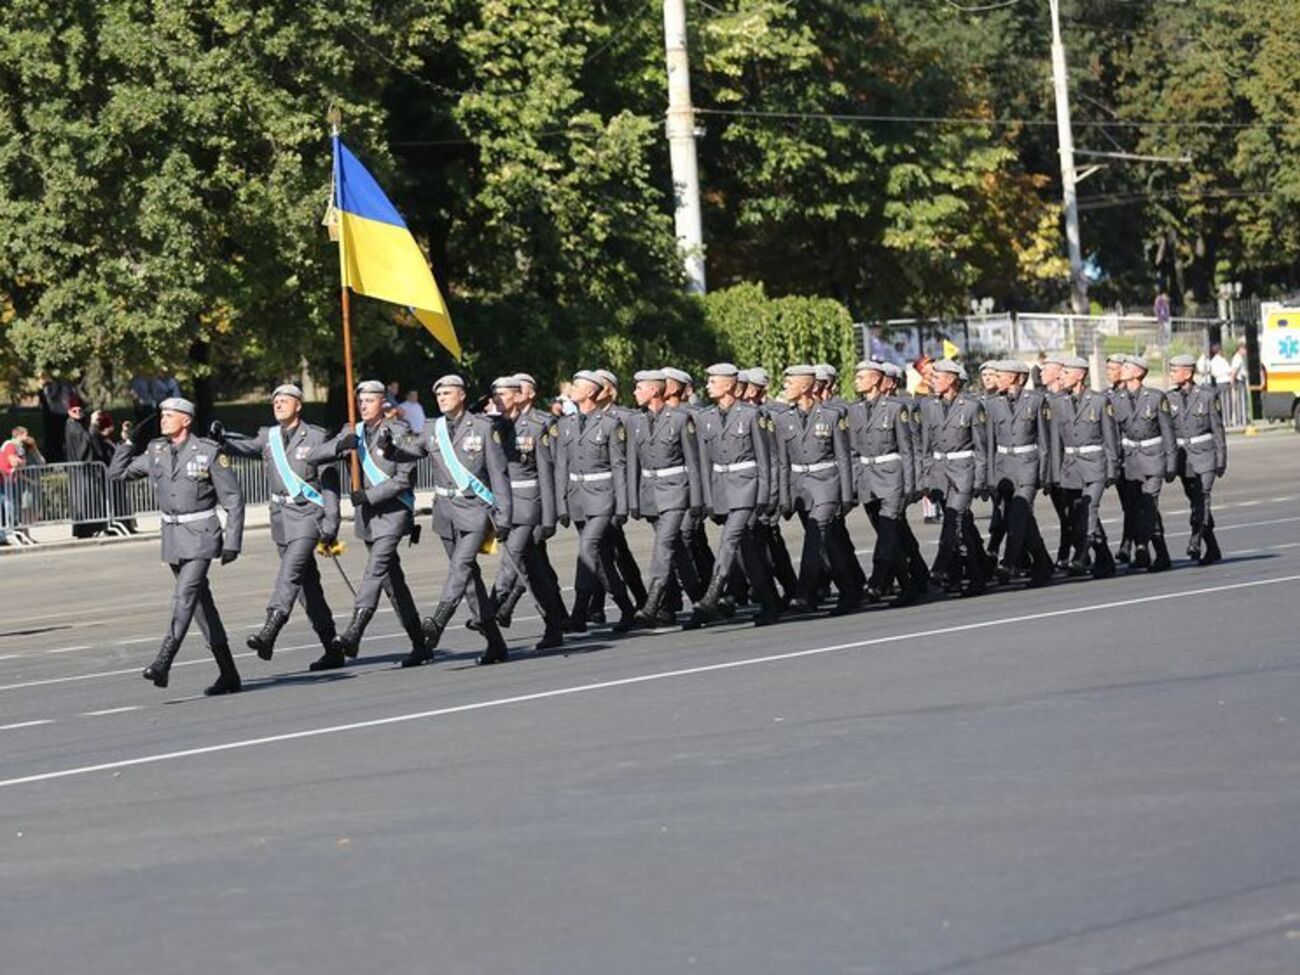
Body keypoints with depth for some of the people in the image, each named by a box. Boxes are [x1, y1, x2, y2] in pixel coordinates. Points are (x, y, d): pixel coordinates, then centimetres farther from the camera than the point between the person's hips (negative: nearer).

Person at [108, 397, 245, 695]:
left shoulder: (209, 452, -9)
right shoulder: (155, 451, 6)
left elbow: (233, 498, -6)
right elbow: (117, 473, 15)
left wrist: (232, 543, -11)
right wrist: (128, 442, 5)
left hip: (201, 534, -6)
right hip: (172, 534, 6)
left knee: (185, 595, -20)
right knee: (201, 602, 8)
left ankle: (163, 663, -27)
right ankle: (228, 675, 14)